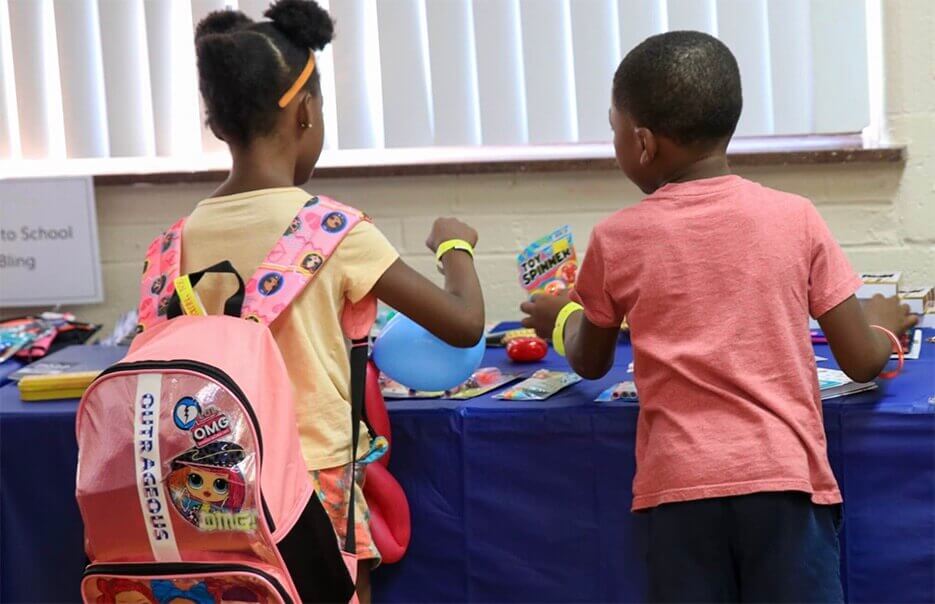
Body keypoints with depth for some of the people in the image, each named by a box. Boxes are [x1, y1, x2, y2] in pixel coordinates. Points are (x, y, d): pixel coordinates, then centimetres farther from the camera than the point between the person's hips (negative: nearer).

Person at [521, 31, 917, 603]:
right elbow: (862, 362, 3)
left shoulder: (617, 239, 1)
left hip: (680, 485, 0)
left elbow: (591, 363, 17)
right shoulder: (795, 217, 0)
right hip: (785, 476, 0)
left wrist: (561, 316, 39)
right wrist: (884, 318, 25)